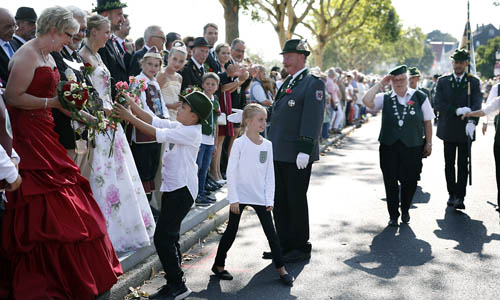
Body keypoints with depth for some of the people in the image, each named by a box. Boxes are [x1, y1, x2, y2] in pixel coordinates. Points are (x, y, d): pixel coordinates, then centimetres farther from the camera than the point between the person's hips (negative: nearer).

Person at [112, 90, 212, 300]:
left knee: (163, 237, -12)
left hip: (183, 190, -10)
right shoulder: (179, 126, 9)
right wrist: (132, 105, 1)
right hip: (172, 188, 10)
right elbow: (154, 121, 8)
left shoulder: (191, 132, -17)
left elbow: (157, 133, -21)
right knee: (170, 237, 13)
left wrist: (129, 118, -19)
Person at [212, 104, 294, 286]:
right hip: (240, 196, -3)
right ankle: (219, 265, 23)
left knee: (271, 232, 2)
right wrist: (233, 199, -13)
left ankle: (281, 269, 11)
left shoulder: (267, 145, 3)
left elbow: (270, 174, 6)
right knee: (231, 231, 6)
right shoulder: (240, 143, -8)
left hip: (260, 197, 3)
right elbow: (231, 172, -9)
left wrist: (269, 199, 0)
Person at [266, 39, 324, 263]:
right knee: (280, 201, 12)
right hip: (279, 154, 8)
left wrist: (304, 150, -23)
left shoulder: (313, 83, -9)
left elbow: (312, 119, -17)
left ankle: (301, 247, 13)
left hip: (297, 155, -8)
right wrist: (270, 147, 18)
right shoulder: (287, 83, 18)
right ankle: (284, 244, 24)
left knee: (296, 201, 1)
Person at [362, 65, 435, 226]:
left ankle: (405, 211, 32)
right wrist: (380, 84, -8)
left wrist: (429, 143, 6)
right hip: (389, 147, 1)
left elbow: (427, 121, 6)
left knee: (409, 181, 7)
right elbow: (367, 101, -13)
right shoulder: (385, 98, 4)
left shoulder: (420, 97, 2)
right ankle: (393, 215, 20)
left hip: (412, 147, 0)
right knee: (390, 182, 5)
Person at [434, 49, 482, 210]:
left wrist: (472, 121, -27)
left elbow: (477, 104, -10)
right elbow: (438, 103, -5)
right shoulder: (443, 81, 5)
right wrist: (456, 110, -18)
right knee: (449, 165, 10)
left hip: (465, 130, -1)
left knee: (463, 165, -1)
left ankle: (460, 197, 3)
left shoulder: (473, 82, 2)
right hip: (448, 129, 2)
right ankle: (452, 194, 22)